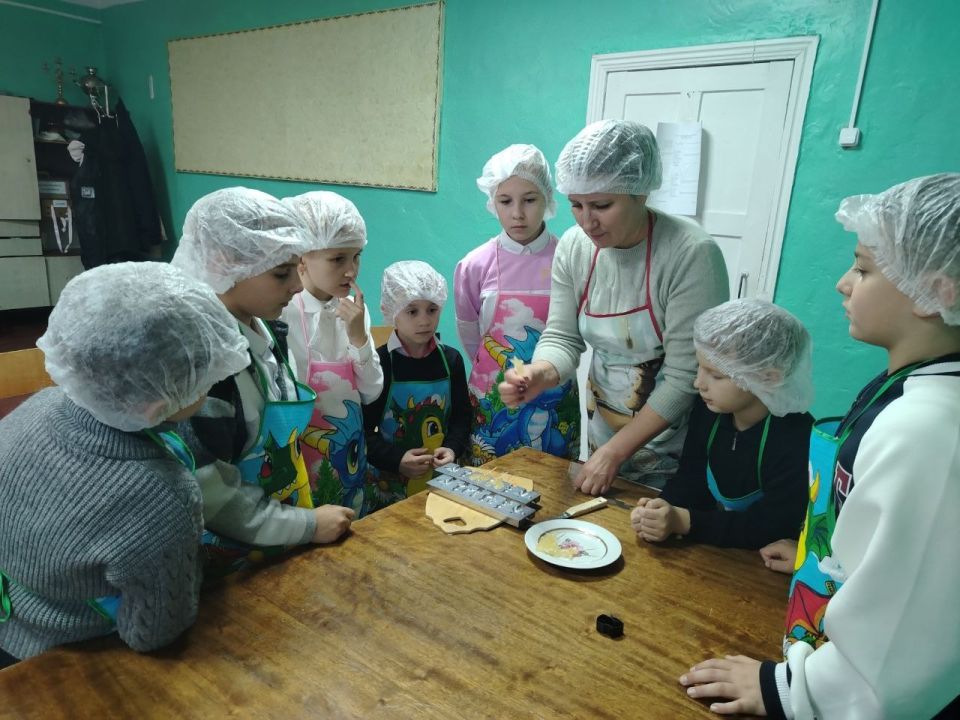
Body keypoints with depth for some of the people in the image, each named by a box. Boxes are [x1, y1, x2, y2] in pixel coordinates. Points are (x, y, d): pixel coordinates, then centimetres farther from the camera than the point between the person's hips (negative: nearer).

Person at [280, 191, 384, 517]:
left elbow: (371, 392, -1)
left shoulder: (354, 310, -3)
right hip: (307, 465, -5)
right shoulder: (284, 313, -20)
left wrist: (359, 337, -14)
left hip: (352, 458, 6)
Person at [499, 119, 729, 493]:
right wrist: (537, 375, -27)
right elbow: (562, 337, -4)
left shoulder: (693, 254, -25)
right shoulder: (573, 246, -9)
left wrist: (613, 452, -20)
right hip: (603, 433, 5)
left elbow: (685, 378, -23)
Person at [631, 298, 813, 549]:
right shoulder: (708, 409, -5)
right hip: (712, 547, 4)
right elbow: (691, 477, 1)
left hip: (763, 563, -4)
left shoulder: (797, 438, -22)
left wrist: (682, 522, -28)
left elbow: (775, 526, -22)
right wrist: (663, 509, -20)